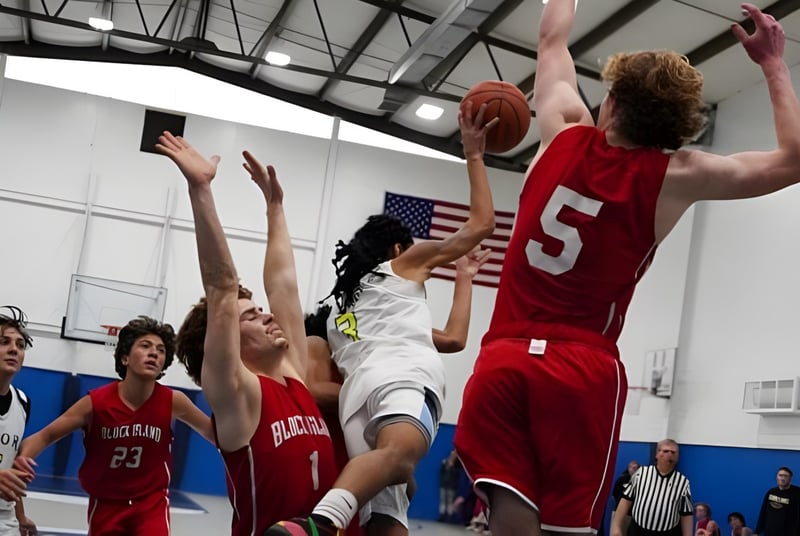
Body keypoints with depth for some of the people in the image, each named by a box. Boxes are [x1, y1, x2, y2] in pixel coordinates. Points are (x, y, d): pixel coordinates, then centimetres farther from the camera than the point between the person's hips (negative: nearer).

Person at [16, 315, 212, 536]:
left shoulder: (173, 402, -15)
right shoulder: (96, 402, -17)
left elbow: (212, 431, 0)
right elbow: (45, 436, -11)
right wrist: (23, 458, -31)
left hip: (151, 503, -1)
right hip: (105, 503, 1)